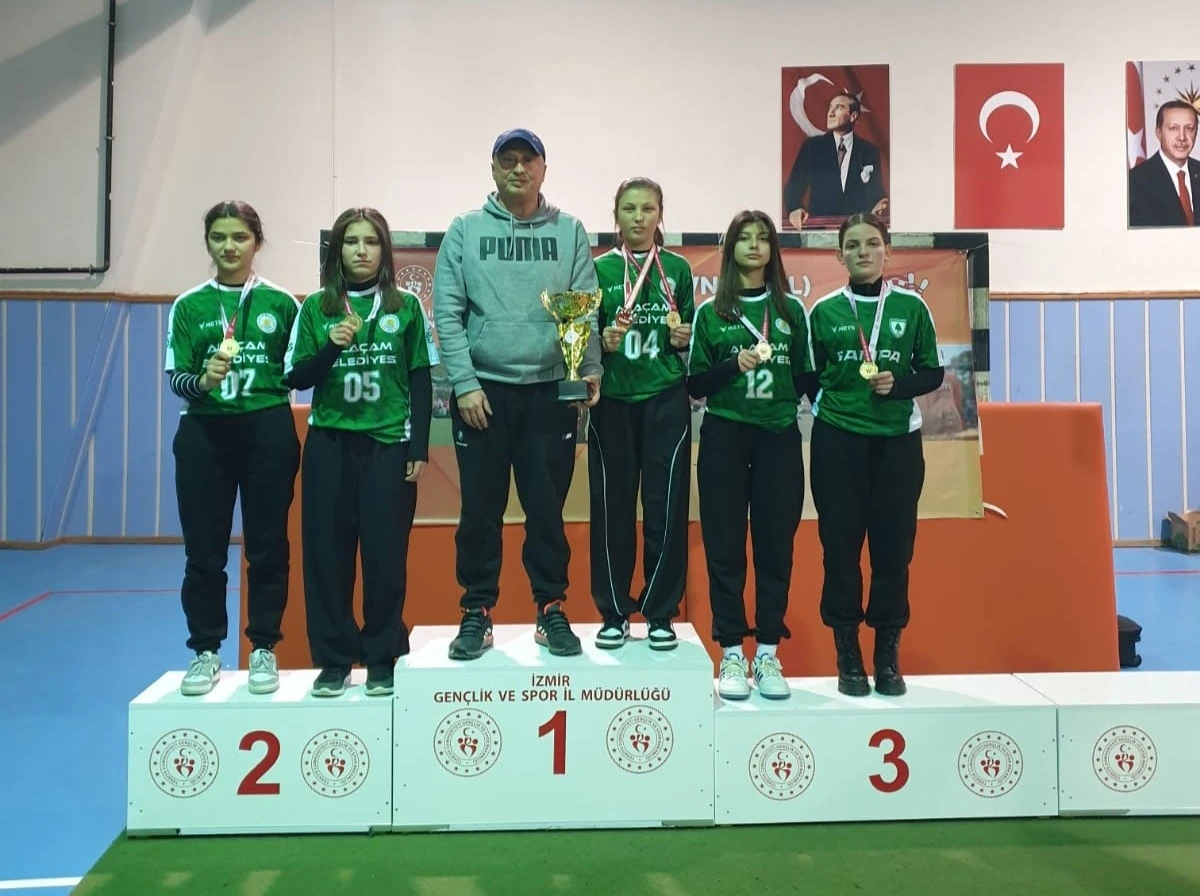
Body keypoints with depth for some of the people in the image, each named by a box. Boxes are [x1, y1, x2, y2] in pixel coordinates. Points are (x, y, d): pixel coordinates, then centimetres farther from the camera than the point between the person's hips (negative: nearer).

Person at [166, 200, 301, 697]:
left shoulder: (280, 302, 4)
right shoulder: (189, 306, 5)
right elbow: (175, 377, -3)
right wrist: (203, 380, -21)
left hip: (268, 431, -1)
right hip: (204, 433, 1)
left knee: (267, 546, 5)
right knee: (204, 550, 5)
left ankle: (264, 649, 17)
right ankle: (205, 651, 18)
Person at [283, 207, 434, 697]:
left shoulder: (406, 306, 3)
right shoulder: (315, 307, 6)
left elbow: (421, 381, 3)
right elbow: (296, 378, 4)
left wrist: (419, 448, -2)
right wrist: (332, 347, -14)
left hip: (389, 444, -1)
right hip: (329, 444, 1)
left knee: (385, 553, 1)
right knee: (327, 552, 3)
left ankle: (382, 658, 14)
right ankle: (333, 660, 14)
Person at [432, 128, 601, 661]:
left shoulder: (569, 232, 8)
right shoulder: (465, 231, 5)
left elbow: (586, 309, 2)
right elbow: (448, 313, -1)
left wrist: (591, 368, -12)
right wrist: (465, 383, -9)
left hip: (550, 390, 0)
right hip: (483, 389, 0)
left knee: (548, 507, 6)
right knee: (480, 508, 6)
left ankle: (551, 611, 19)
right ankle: (477, 613, 18)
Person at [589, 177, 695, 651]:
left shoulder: (678, 268, 7)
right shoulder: (600, 269, 4)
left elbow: (689, 337, 13)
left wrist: (682, 337, -8)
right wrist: (605, 341, -16)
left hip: (666, 400, 1)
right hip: (613, 400, 0)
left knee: (666, 506, 0)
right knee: (612, 507, 3)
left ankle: (661, 613, 14)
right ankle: (613, 613, 15)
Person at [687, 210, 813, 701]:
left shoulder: (792, 310, 9)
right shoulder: (710, 313, 6)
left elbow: (806, 377, 11)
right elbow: (695, 384, 2)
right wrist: (735, 366, -13)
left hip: (780, 437, 1)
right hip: (724, 437, -1)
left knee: (775, 545, 3)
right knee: (725, 546, 1)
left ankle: (768, 653, 13)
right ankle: (731, 654, 9)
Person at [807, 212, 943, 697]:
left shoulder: (912, 306, 4)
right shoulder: (825, 310, 4)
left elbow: (933, 373, 7)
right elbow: (810, 378, 8)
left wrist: (898, 385, -10)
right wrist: (826, 408, -7)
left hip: (898, 439, 1)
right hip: (837, 441, 0)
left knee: (894, 547, 3)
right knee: (840, 545, 2)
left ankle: (889, 653, 16)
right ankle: (847, 654, 13)